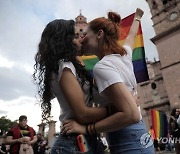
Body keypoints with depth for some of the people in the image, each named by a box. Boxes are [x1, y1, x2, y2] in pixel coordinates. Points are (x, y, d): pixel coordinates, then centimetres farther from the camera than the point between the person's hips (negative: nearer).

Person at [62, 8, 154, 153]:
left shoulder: (102, 66, -19)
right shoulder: (124, 54, 3)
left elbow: (131, 115, -26)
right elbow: (131, 35, 27)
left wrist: (86, 128, -21)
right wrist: (137, 17, 47)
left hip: (127, 142, -8)